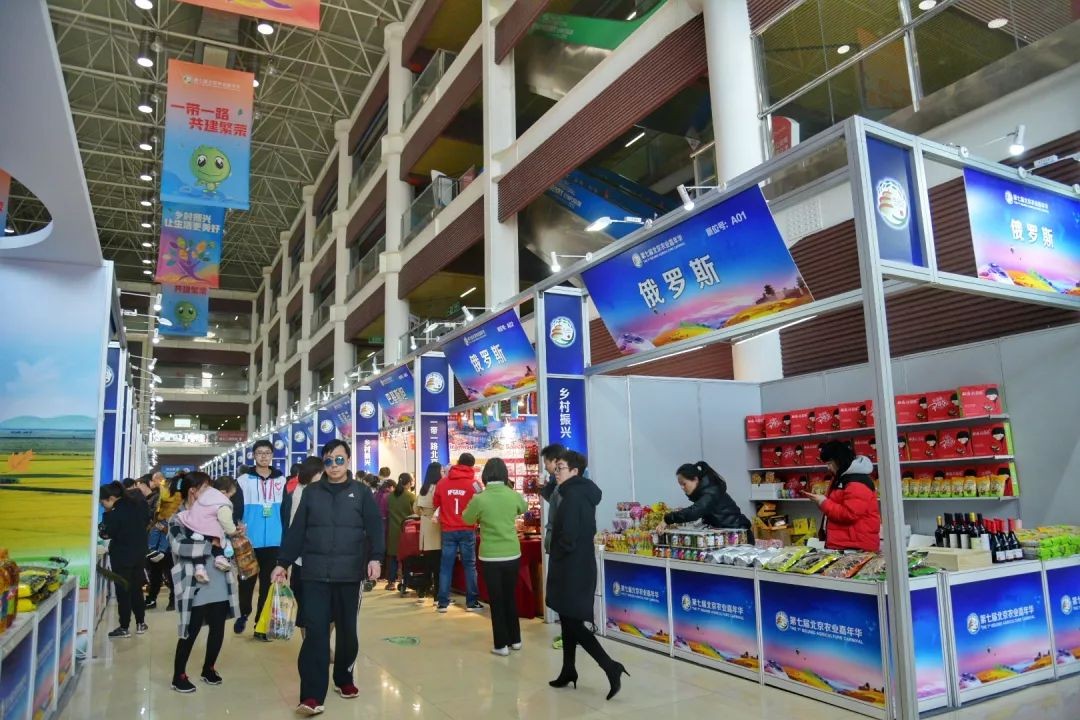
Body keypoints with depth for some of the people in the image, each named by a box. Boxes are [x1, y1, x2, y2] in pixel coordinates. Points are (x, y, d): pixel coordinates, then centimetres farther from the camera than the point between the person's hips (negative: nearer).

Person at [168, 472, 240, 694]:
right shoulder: (178, 520, -4)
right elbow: (182, 547, -20)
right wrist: (211, 544, -15)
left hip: (219, 585, 5)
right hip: (196, 588, -5)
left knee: (218, 629, 11)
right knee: (190, 632, 1)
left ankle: (209, 668, 30)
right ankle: (179, 675, 19)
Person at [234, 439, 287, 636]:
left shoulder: (281, 480, 7)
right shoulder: (243, 480, 1)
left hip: (274, 542, 1)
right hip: (249, 542, -1)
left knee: (268, 582, 7)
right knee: (247, 581, 10)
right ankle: (243, 614, 32)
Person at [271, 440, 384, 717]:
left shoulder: (361, 492, 3)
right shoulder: (311, 493, 8)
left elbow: (374, 527, -4)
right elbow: (296, 531, 9)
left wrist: (375, 557, -17)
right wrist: (283, 563, 6)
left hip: (349, 574, 0)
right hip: (315, 574, 0)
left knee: (347, 630, 12)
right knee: (315, 631, -6)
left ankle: (344, 679, 31)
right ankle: (312, 696, -4)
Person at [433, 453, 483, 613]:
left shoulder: (442, 483, 1)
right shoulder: (474, 483, -6)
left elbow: (435, 504, 13)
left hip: (447, 530, 2)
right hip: (467, 530, -2)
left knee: (446, 566, 7)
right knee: (470, 565, 6)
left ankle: (443, 603, 10)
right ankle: (471, 602, 8)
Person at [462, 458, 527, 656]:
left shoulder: (479, 498, -15)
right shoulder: (514, 495, -6)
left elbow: (467, 519, 4)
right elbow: (524, 509, 17)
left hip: (491, 557, -3)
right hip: (513, 554, 3)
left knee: (496, 601, 8)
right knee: (511, 597, 18)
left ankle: (501, 644, 12)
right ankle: (515, 640, 26)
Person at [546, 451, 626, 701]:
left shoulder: (572, 496, -19)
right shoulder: (584, 493, 10)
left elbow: (567, 537, -24)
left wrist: (556, 557, -6)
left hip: (571, 568, -9)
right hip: (581, 565, 9)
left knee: (573, 623, -3)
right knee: (569, 620, 17)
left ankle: (611, 667, -5)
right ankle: (569, 671, 26)